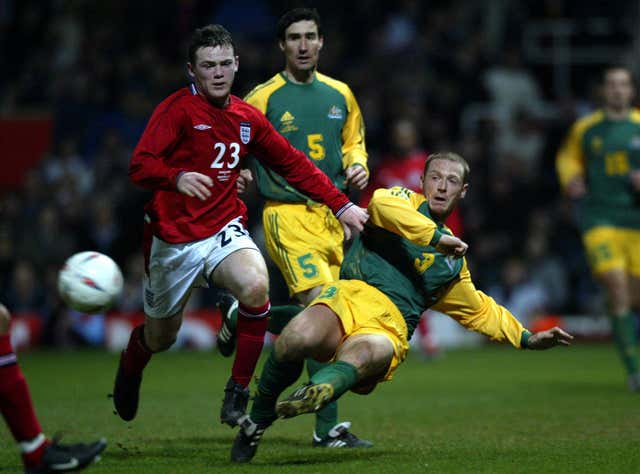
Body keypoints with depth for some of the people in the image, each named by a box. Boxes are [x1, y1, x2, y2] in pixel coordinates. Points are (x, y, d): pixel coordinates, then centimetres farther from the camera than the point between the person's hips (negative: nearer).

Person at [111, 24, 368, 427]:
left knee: (256, 287, -29)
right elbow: (140, 166, -23)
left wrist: (341, 205, 10)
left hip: (224, 231, 3)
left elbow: (294, 164, 15)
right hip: (173, 239, -3)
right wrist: (178, 178, -43)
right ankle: (131, 364, 50)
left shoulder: (248, 118, 5)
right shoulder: (178, 110, -11)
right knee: (161, 338, 10)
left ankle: (238, 393, -15)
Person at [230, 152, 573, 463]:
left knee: (367, 354, -35)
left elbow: (479, 311, 47)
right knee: (298, 338, -33)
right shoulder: (407, 202, 17)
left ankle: (320, 389, -63)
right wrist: (437, 238, -15)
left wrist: (527, 339, 38)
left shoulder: (454, 261, 33)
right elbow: (383, 204, -9)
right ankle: (257, 419, -11)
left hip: (388, 330, 3)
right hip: (352, 296, -3)